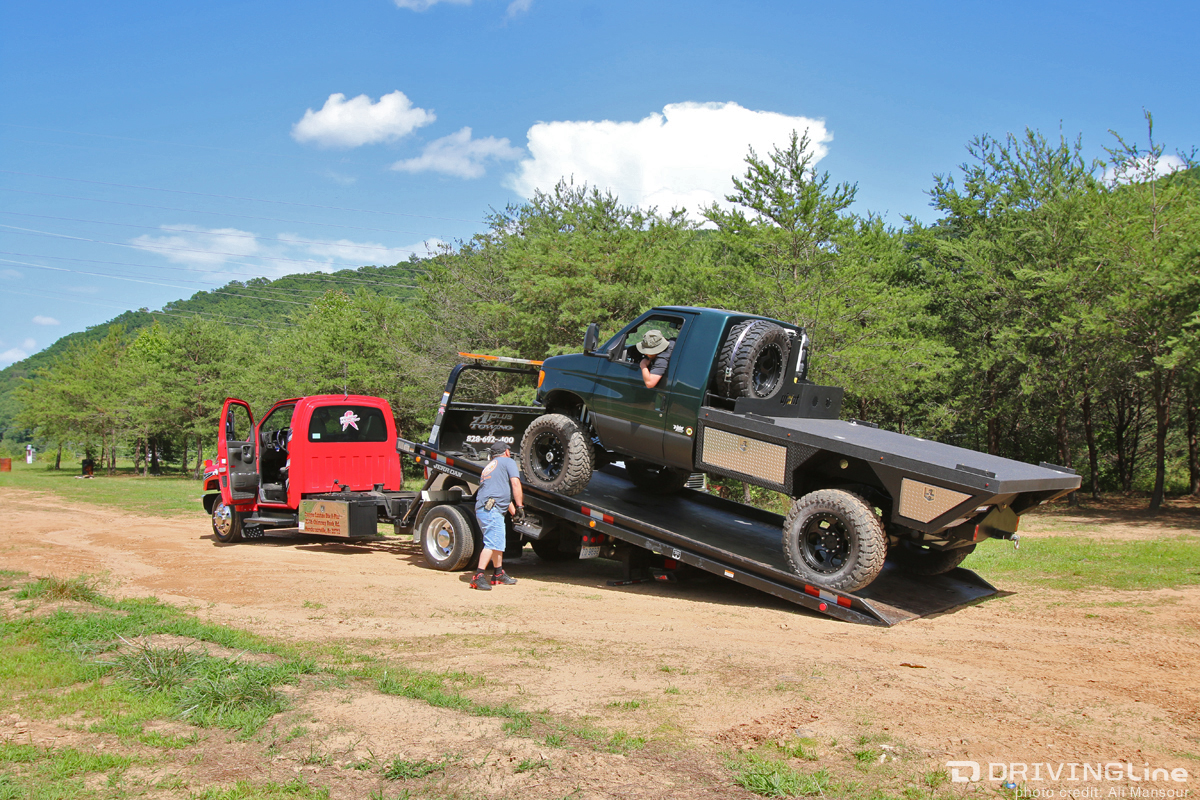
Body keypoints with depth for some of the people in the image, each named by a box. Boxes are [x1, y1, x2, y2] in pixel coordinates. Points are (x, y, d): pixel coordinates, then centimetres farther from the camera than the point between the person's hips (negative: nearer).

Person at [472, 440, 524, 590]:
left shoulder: (490, 465, 31)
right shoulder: (508, 462, 6)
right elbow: (515, 484, -7)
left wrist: (513, 512, 30)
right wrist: (520, 506, -3)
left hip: (481, 508, 9)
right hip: (491, 509, -9)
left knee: (499, 541, 19)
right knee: (492, 542, -14)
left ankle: (498, 573, 27)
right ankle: (478, 576, -20)